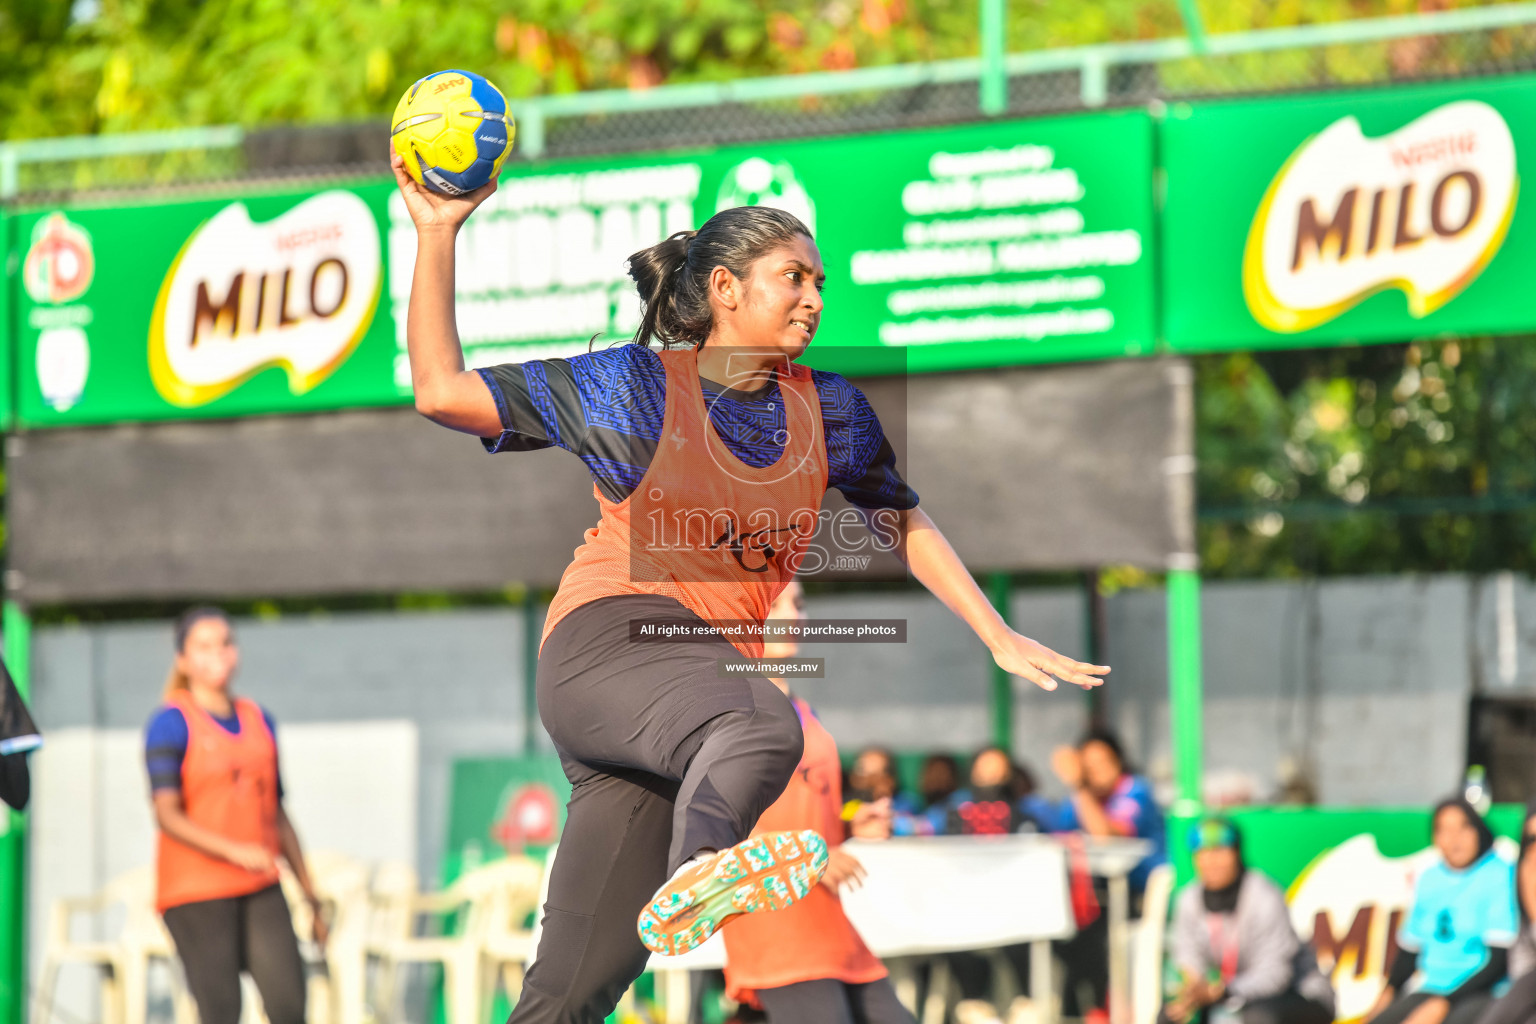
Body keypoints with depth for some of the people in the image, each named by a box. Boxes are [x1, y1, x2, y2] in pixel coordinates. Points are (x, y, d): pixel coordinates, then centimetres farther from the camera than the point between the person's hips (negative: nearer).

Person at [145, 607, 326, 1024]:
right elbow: (167, 816, -14)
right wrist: (234, 850, -28)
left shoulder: (259, 722, 15)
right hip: (195, 891, -5)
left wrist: (311, 895, 18)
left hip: (260, 893, 5)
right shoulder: (171, 724, -4)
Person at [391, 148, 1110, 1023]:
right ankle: (696, 870, -70)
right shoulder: (637, 386, 6)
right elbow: (443, 392, 4)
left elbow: (906, 525, 29)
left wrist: (1001, 639, 22)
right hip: (611, 637, -5)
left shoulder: (828, 408, 16)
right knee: (765, 727, -41)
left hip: (712, 674, 5)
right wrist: (437, 234, -1)